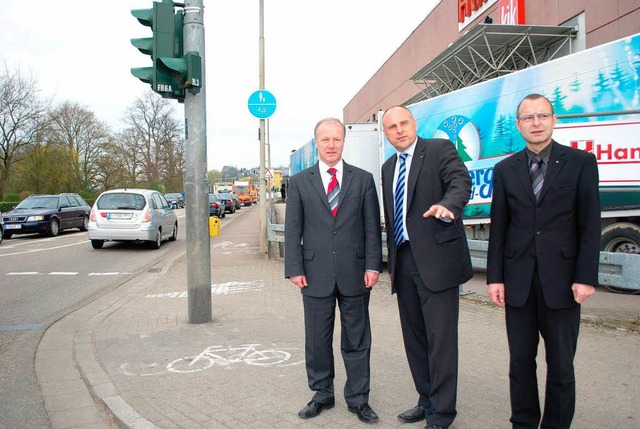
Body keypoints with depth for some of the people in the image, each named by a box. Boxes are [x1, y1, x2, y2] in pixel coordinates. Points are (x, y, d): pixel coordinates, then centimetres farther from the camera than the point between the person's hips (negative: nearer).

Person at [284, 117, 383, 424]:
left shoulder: (363, 179, 6)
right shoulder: (299, 182, 6)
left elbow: (372, 226, 3)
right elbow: (292, 229, 3)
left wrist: (373, 265, -4)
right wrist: (295, 269, -4)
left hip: (355, 272, 0)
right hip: (316, 274, 0)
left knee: (357, 340, 9)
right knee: (317, 340, 10)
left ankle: (358, 398, 22)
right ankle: (322, 394, 27)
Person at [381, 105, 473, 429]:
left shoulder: (440, 149, -1)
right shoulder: (388, 167, 18)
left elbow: (461, 181, -18)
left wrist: (447, 205, -39)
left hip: (436, 258, -7)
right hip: (404, 260, 7)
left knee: (440, 338, -3)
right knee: (414, 336, 14)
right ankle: (427, 400, 30)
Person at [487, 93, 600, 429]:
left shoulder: (580, 162, 2)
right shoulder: (505, 170, 8)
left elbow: (590, 224, -2)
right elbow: (498, 228, 6)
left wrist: (586, 277, -9)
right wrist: (495, 276, 1)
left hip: (561, 279, -2)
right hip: (518, 281, 2)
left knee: (561, 363, 7)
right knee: (520, 360, 10)